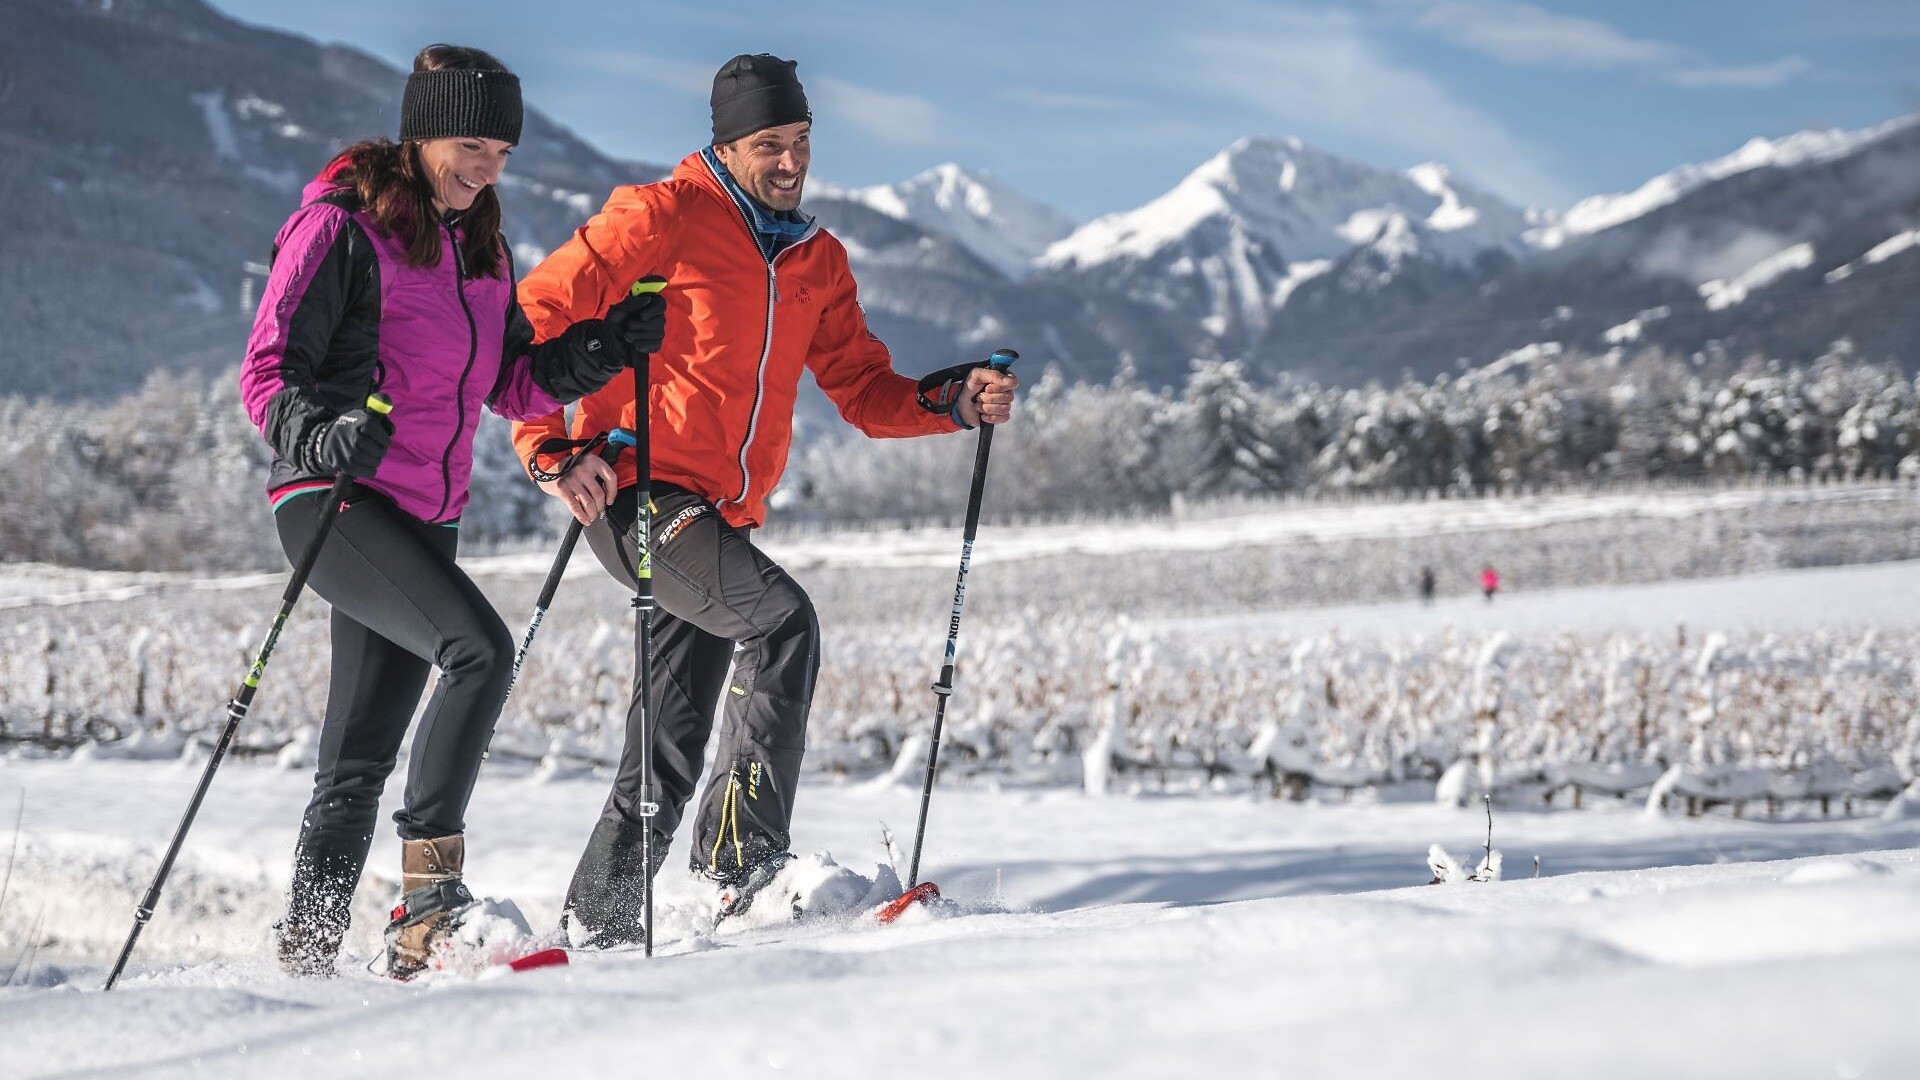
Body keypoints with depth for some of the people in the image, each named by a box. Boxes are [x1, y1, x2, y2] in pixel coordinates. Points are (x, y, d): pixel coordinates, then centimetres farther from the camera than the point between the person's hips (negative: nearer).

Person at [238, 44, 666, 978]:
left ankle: (305, 952, 16)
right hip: (333, 500, -7)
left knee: (361, 758, 9)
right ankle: (430, 878, -23)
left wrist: (605, 348, -2)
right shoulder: (342, 228, -8)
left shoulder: (481, 250, 14)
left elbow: (516, 385, 15)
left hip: (427, 518, 7)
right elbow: (269, 374, -12)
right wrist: (325, 430, -32)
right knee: (481, 648, -28)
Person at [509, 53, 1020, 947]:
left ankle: (596, 926, 17)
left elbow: (864, 389, 15)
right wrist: (550, 451, -17)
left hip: (722, 521, 7)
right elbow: (535, 318, -7)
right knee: (783, 620, -26)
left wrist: (954, 403, -5)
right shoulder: (662, 218, -5)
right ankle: (743, 857, -24)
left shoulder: (818, 262, 16)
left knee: (671, 751, 7)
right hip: (639, 496, -7)